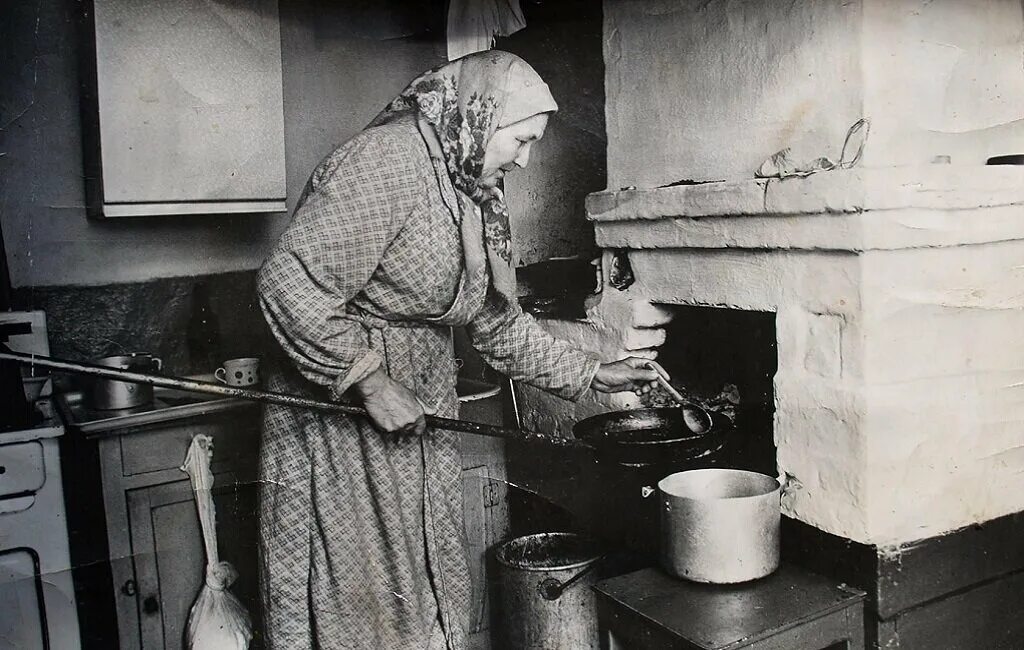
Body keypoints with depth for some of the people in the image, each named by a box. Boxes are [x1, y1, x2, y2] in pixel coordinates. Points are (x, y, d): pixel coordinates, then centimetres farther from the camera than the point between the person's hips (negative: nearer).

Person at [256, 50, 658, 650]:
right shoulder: (386, 162, -20)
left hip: (420, 419, 9)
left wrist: (592, 374, 11)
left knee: (436, 593, 16)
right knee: (360, 600, 4)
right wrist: (370, 382, -23)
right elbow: (290, 285, -25)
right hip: (341, 416, -8)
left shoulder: (477, 198, 9)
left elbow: (499, 323, 15)